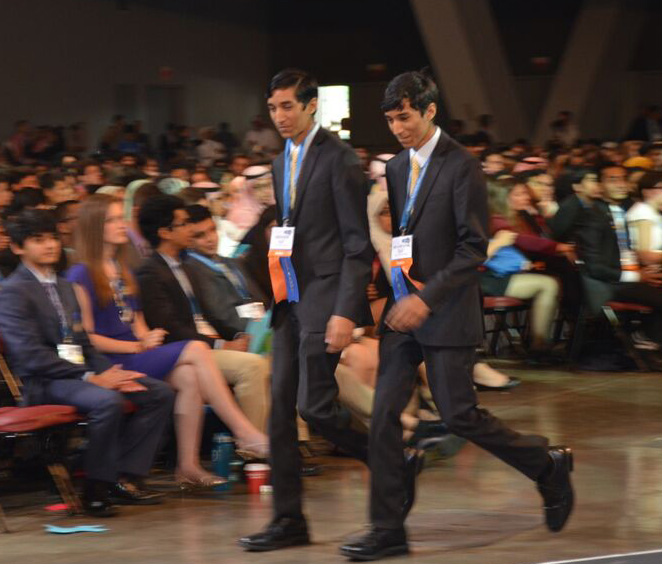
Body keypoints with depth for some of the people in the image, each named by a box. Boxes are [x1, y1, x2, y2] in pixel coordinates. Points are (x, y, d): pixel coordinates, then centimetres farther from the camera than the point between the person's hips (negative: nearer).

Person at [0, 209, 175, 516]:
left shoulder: (64, 287, 23)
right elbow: (31, 356, -15)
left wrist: (109, 372, 0)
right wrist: (91, 377, -19)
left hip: (79, 370, 9)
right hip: (43, 384, -9)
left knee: (160, 393, -6)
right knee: (108, 402, -35)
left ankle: (126, 477, -7)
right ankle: (96, 490, -20)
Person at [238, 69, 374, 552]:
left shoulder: (337, 158, -10)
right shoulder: (282, 163, 16)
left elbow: (359, 244, -13)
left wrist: (346, 312, -19)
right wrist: (276, 290, 12)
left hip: (326, 296, -8)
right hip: (290, 300, 8)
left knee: (314, 405, -12)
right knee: (281, 407, 4)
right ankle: (289, 520, 9)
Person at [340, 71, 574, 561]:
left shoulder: (461, 167, -10)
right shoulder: (396, 169, 12)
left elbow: (474, 248, -14)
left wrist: (427, 299, -20)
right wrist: (398, 297, 7)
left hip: (448, 313, -6)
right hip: (404, 312, 7)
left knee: (459, 415, -4)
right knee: (385, 414, -1)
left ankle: (549, 467, 19)